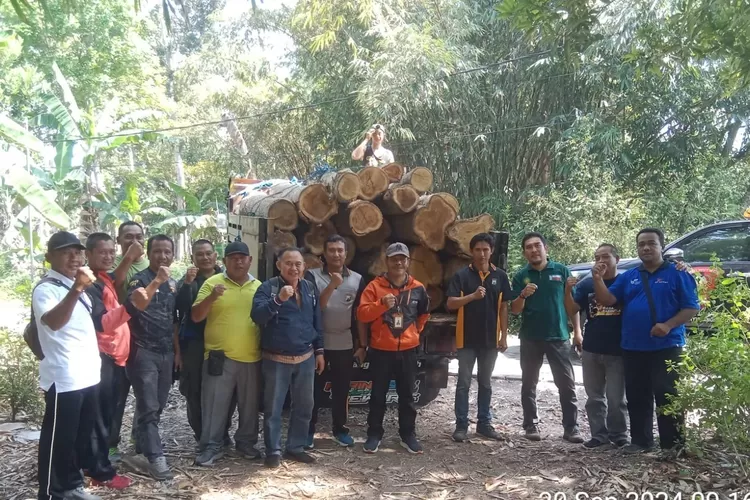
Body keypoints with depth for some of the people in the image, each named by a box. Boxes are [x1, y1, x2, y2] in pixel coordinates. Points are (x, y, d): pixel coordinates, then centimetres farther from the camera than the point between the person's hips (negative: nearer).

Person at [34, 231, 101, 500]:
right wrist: (77, 290, -47)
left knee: (81, 436, 18)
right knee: (58, 440, 1)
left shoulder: (76, 286, 14)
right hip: (64, 379, -9)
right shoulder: (45, 289, -14)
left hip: (88, 375, 9)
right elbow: (53, 322, -35)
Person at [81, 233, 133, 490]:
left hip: (115, 356, 9)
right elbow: (101, 322, -24)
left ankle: (94, 465, 26)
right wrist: (129, 306, -38)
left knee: (107, 414, 15)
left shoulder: (109, 280, 14)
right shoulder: (90, 284, -14)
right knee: (99, 417, -2)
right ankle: (102, 472, 6)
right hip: (101, 358, -9)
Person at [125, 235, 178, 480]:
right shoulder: (139, 279, -8)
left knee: (158, 407, 12)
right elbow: (139, 303, -30)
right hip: (143, 351, -6)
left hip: (166, 352, 7)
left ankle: (142, 449, 24)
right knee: (148, 407, -6)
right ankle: (156, 457, -5)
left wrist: (177, 351, 18)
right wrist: (157, 280, -37)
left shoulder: (173, 283, 12)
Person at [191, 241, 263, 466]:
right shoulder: (212, 283, -3)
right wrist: (211, 297, -23)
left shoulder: (258, 286, 8)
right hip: (219, 356, -3)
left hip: (252, 357, 3)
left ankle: (246, 442, 30)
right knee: (215, 405, 3)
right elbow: (196, 316, -7)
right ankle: (211, 446, 17)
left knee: (249, 405, 14)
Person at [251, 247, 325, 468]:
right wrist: (278, 300, -35)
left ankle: (296, 447, 26)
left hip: (306, 358, 5)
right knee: (273, 408, 4)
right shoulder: (268, 287, -9)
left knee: (304, 406, 12)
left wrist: (319, 351, 11)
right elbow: (256, 315, -23)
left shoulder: (310, 288, 7)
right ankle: (273, 450, 18)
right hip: (276, 359, -4)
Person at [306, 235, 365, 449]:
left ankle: (340, 429, 25)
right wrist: (332, 286, -25)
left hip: (345, 344, 2)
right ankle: (308, 431, 17)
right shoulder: (313, 276, -4)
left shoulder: (357, 279, 3)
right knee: (314, 389, 5)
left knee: (341, 389, 11)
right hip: (318, 342, -2)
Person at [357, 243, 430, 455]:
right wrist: (381, 304, -26)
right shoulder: (375, 286, -7)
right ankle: (374, 435, 20)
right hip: (381, 350, -2)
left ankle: (408, 435, 24)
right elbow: (362, 314, -14)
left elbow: (424, 313, 19)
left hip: (408, 350, 2)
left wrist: (415, 330, 12)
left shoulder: (418, 288, 2)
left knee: (407, 395, 11)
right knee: (378, 395, 8)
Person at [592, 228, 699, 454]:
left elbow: (691, 307, -4)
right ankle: (640, 440, 21)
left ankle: (673, 443, 9)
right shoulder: (628, 277, 12)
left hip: (666, 346, -4)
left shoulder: (677, 274, 0)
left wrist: (668, 325, -18)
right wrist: (598, 279, -14)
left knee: (667, 395, -1)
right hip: (633, 348, 5)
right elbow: (607, 300, 2)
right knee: (637, 397, 10)